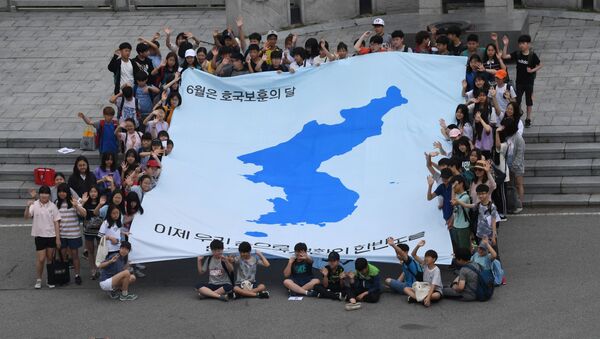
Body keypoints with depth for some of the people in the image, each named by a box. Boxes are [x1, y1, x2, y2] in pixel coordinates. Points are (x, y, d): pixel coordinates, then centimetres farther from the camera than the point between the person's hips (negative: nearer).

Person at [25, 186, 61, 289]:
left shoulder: (52, 206, -1)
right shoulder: (34, 205, -6)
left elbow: (56, 222, 1)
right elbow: (27, 216, -20)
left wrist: (58, 238, -2)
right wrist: (28, 207, -40)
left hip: (51, 236, 2)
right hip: (39, 236, -2)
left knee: (50, 258, 10)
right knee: (41, 259, -3)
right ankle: (38, 280, 12)